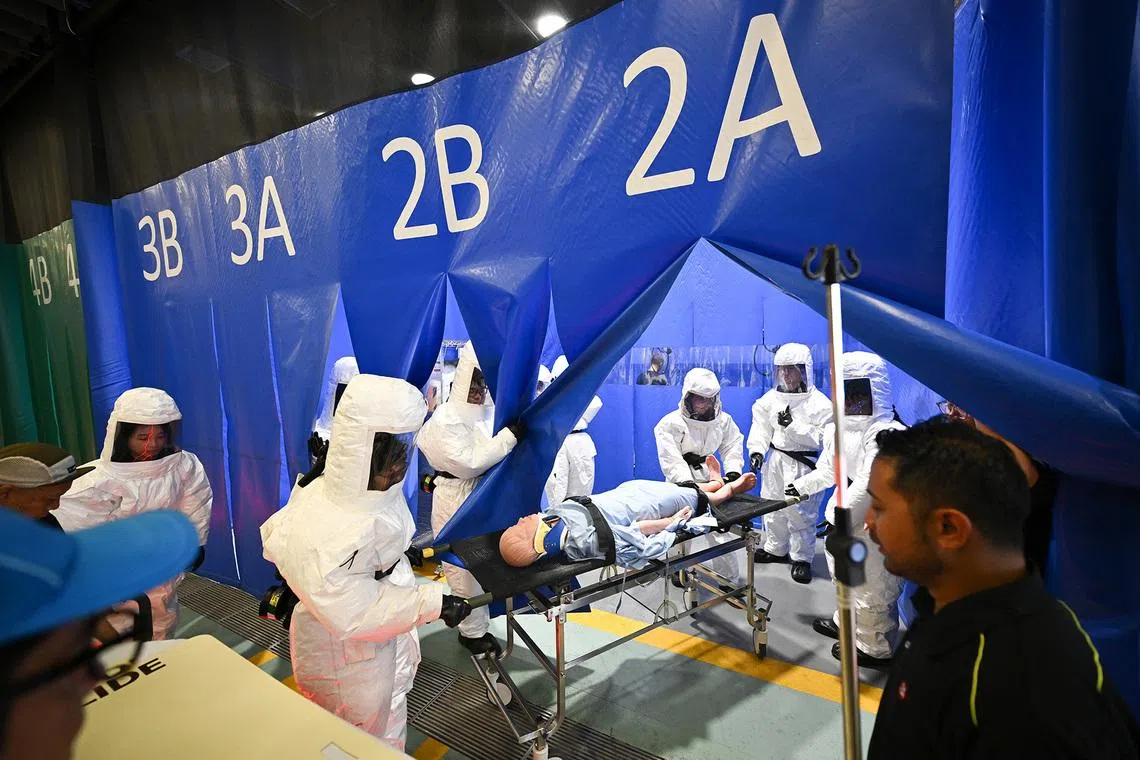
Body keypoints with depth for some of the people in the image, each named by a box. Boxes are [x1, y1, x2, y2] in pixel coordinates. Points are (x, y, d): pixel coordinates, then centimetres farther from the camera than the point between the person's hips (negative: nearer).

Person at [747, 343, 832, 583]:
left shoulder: (819, 403, -12)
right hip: (775, 461, 5)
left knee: (800, 514, 2)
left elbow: (820, 438, -15)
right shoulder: (771, 397, 1)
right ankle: (775, 549, 35)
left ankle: (802, 558, 19)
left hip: (802, 466, -5)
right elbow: (761, 426, 1)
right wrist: (757, 450, -13)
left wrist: (793, 425, -23)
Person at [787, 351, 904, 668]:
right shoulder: (841, 425, 6)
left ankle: (876, 648, 26)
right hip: (846, 515, 10)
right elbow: (829, 469, 19)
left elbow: (870, 484, -29)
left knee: (872, 588, 7)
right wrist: (801, 486, 21)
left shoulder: (885, 432, -25)